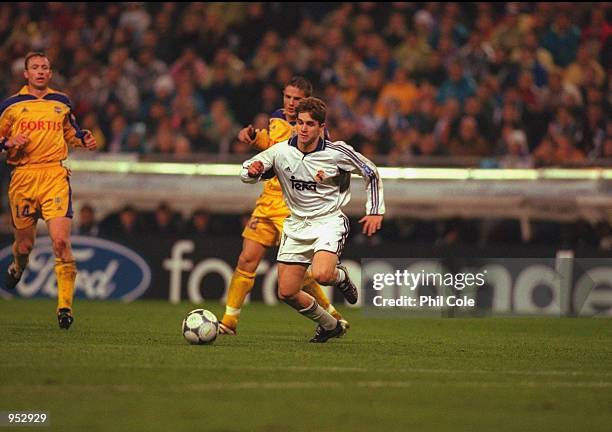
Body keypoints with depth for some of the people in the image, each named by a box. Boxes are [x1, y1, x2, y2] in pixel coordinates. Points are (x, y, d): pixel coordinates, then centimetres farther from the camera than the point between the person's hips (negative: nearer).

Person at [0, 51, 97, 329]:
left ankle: (65, 305, -13)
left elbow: (71, 132, 29)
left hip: (55, 176, 0)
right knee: (24, 244, 10)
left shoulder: (61, 103, 14)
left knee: (60, 241, -16)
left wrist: (84, 140, 8)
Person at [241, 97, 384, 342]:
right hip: (296, 223, 4)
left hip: (329, 221, -4)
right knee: (286, 293, 0)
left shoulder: (337, 152, -13)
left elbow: (370, 172, 2)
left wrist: (375, 211, -3)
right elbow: (247, 174, 3)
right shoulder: (281, 152, -7)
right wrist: (253, 171, -21)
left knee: (321, 275, -31)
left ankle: (340, 276, 9)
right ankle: (330, 326, 25)